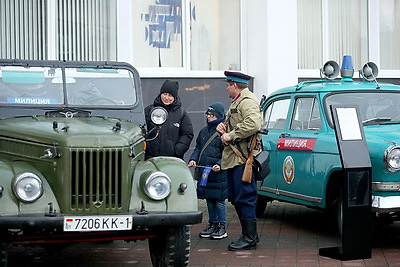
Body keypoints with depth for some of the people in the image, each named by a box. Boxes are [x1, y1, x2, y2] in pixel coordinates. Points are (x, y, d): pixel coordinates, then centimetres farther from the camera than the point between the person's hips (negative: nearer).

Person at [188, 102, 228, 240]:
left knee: (219, 200, -1)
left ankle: (222, 226, 8)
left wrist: (220, 164, -22)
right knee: (209, 199, 13)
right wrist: (193, 159, 2)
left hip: (219, 173, -7)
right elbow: (198, 148, 19)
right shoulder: (204, 131, 15)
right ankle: (212, 224, 23)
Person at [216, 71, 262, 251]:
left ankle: (249, 238, -3)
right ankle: (249, 234, 21)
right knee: (236, 198, 13)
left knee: (244, 198, -8)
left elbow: (253, 124, -28)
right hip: (232, 159, 11)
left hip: (242, 159, -11)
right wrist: (224, 126, 12)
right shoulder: (237, 102, 23)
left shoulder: (247, 101, -11)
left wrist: (231, 135, -22)